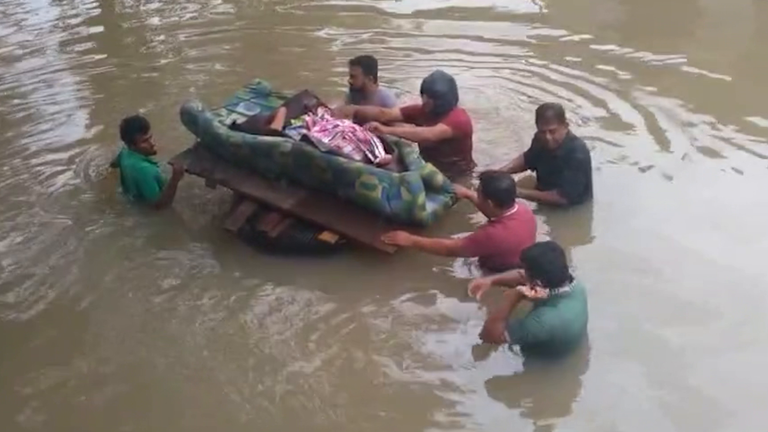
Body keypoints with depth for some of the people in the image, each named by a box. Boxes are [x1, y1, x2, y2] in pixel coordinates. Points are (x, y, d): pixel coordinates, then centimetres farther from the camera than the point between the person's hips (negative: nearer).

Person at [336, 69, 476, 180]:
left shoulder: (459, 119, -22)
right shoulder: (422, 111, -2)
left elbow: (429, 135, -40)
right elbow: (385, 114, -12)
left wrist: (386, 130, -49)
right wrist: (353, 110, -28)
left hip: (456, 177, -6)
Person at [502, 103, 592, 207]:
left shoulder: (577, 154, -29)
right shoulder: (541, 140, -9)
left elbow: (563, 197, -30)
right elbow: (527, 159, 12)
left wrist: (520, 193, -29)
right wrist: (503, 171, -8)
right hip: (545, 205, 6)